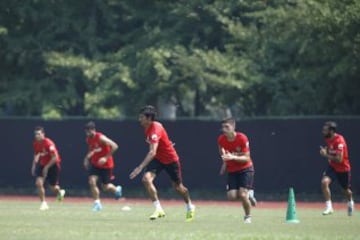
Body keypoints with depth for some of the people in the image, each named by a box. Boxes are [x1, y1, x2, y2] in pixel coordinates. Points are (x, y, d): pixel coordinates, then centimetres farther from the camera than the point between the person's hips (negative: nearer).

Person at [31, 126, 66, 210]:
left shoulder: (48, 143, -25)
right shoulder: (35, 143, -4)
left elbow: (55, 157, -24)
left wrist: (47, 167, -24)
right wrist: (34, 165, 5)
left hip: (53, 165, -5)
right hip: (42, 165, 5)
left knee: (53, 188, 4)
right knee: (39, 182, -16)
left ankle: (59, 192, 42)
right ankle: (43, 203, -5)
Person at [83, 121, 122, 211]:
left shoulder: (101, 138, -23)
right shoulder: (88, 139, -1)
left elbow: (114, 146, -26)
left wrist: (106, 158, -30)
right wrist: (87, 158, 3)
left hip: (106, 165, -5)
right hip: (95, 164, 5)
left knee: (105, 187, 5)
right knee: (92, 182, -15)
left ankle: (116, 189, 39)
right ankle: (97, 203, -5)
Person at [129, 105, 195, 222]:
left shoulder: (155, 130, -32)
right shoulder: (148, 128, -5)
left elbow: (153, 152, -42)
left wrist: (140, 167, -49)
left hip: (171, 159, -7)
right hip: (158, 159, 7)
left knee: (178, 187, 11)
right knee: (146, 178, -20)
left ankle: (190, 207, 40)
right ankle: (158, 209, -16)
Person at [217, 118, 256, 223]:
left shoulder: (242, 138, -20)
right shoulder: (221, 139, -8)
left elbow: (246, 158, -19)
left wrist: (233, 157, -33)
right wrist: (225, 161, 6)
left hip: (245, 169, -4)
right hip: (232, 171, 4)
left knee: (242, 195, -18)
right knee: (232, 196, -12)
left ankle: (248, 216, 8)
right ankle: (248, 195, 21)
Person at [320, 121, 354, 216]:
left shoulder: (339, 141, -28)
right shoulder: (328, 139, -3)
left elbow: (339, 159, -32)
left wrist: (326, 155, -31)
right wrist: (325, 151, 1)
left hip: (343, 169, -5)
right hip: (332, 167, 5)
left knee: (346, 191, 15)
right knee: (324, 182, -23)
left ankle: (350, 203, 50)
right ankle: (329, 207, -17)